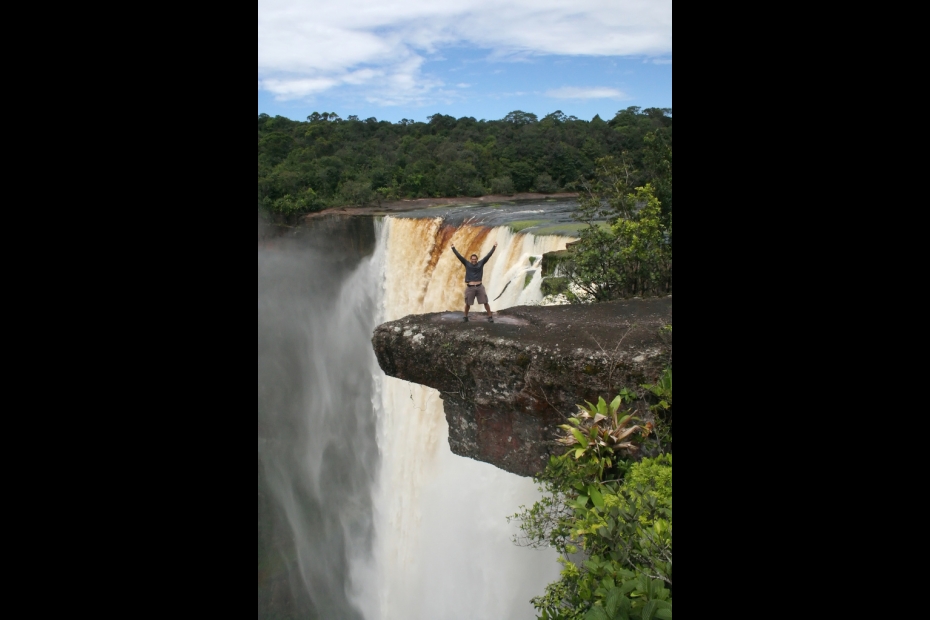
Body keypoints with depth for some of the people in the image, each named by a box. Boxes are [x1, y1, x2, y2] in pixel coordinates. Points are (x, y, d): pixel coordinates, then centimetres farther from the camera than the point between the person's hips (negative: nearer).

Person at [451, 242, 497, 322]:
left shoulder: (481, 263, 4)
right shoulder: (467, 264, 2)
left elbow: (488, 255, 2)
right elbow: (459, 256, -1)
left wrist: (494, 247, -1)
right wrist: (453, 248, -6)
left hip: (479, 287, 0)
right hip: (470, 288, 0)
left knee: (485, 302, 2)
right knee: (467, 303, 8)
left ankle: (490, 316, 13)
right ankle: (466, 317, 26)